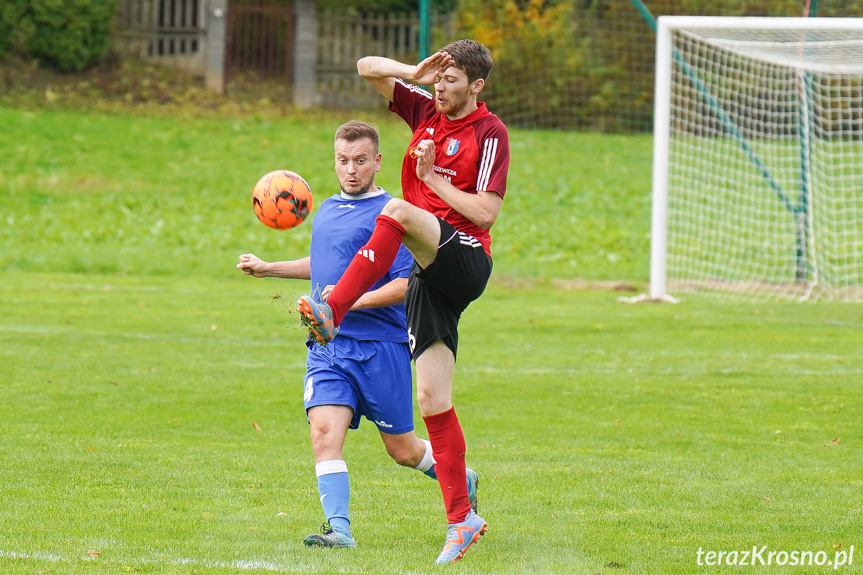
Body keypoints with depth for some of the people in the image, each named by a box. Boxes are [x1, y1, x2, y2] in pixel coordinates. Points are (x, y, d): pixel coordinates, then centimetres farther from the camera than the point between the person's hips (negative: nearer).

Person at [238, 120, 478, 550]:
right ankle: (339, 528, -21)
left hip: (381, 348, -6)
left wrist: (354, 301, -26)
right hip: (327, 345, 6)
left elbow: (407, 284, -17)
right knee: (324, 433, -17)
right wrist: (267, 269, 31)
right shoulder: (327, 210, 14)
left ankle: (463, 481, 35)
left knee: (402, 450, 7)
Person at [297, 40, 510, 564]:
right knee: (432, 400, 0)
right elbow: (367, 69, 14)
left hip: (466, 260, -6)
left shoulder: (489, 133, -4)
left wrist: (433, 178, -9)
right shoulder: (426, 112, 13)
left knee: (398, 211, -33)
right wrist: (413, 72, -3)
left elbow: (486, 212, -11)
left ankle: (332, 313, -40)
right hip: (431, 275, 7)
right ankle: (462, 519, 3)